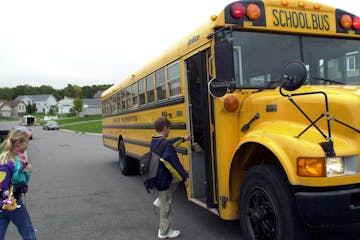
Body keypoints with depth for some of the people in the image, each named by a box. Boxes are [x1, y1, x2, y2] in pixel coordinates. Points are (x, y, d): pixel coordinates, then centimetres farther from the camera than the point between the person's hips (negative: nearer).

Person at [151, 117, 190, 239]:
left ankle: (160, 200, 20)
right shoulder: (165, 145, -24)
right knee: (166, 205, 7)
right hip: (163, 179, -8)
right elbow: (175, 164, -24)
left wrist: (183, 139, 33)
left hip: (156, 176, 9)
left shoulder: (154, 142, 4)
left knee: (177, 177, 24)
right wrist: (185, 178, -14)